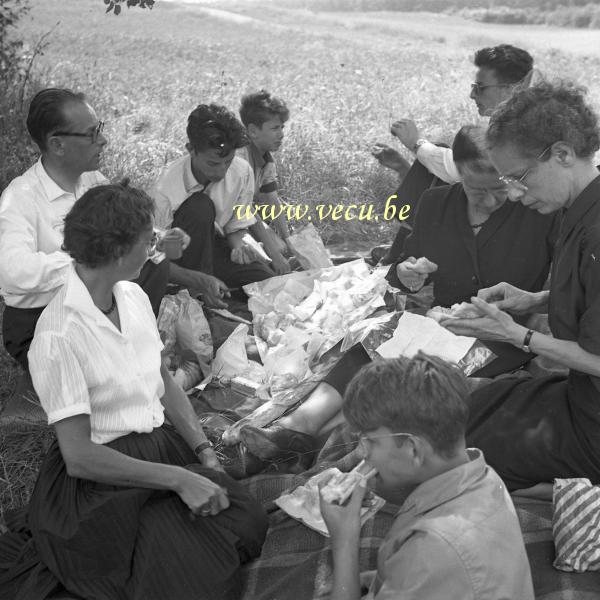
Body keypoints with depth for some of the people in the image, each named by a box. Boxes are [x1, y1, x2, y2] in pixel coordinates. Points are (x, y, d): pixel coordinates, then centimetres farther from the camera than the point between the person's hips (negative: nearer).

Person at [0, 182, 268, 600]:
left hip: (161, 445, 7)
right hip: (101, 475, -7)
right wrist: (178, 479, -23)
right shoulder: (59, 336, -23)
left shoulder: (133, 296, 1)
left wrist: (205, 451, -3)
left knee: (251, 526, -12)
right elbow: (79, 456, -22)